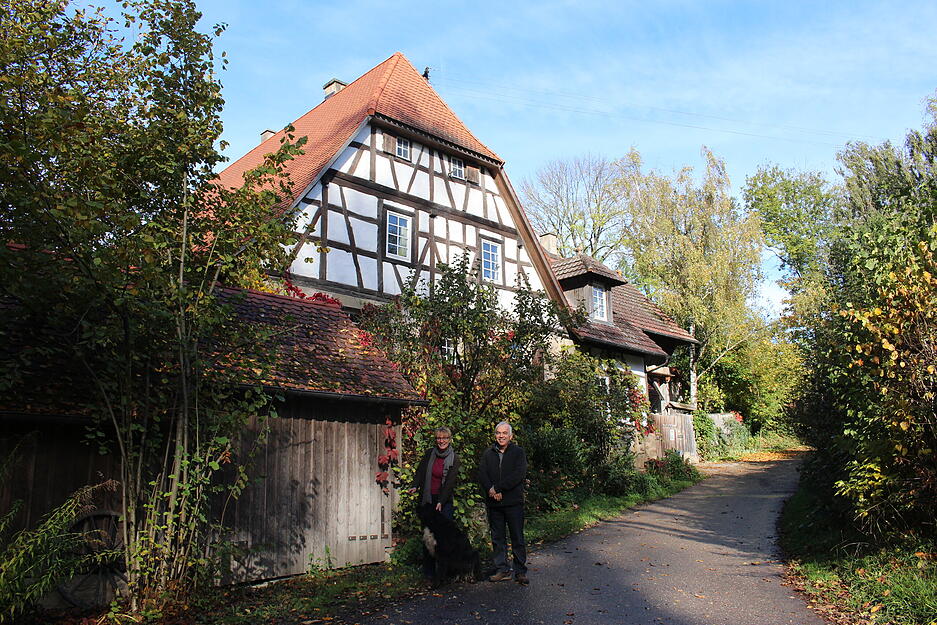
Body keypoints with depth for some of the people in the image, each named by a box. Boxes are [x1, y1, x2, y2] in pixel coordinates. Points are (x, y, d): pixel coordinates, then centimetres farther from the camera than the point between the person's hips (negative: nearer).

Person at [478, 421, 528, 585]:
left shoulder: (518, 452, 2)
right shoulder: (488, 453, 12)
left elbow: (519, 474, -11)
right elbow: (482, 474, 3)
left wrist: (498, 488, -16)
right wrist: (490, 490, -16)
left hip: (513, 502, -3)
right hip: (494, 503, 3)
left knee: (517, 538, 1)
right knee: (497, 538, 9)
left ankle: (520, 571, 9)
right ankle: (502, 570, 19)